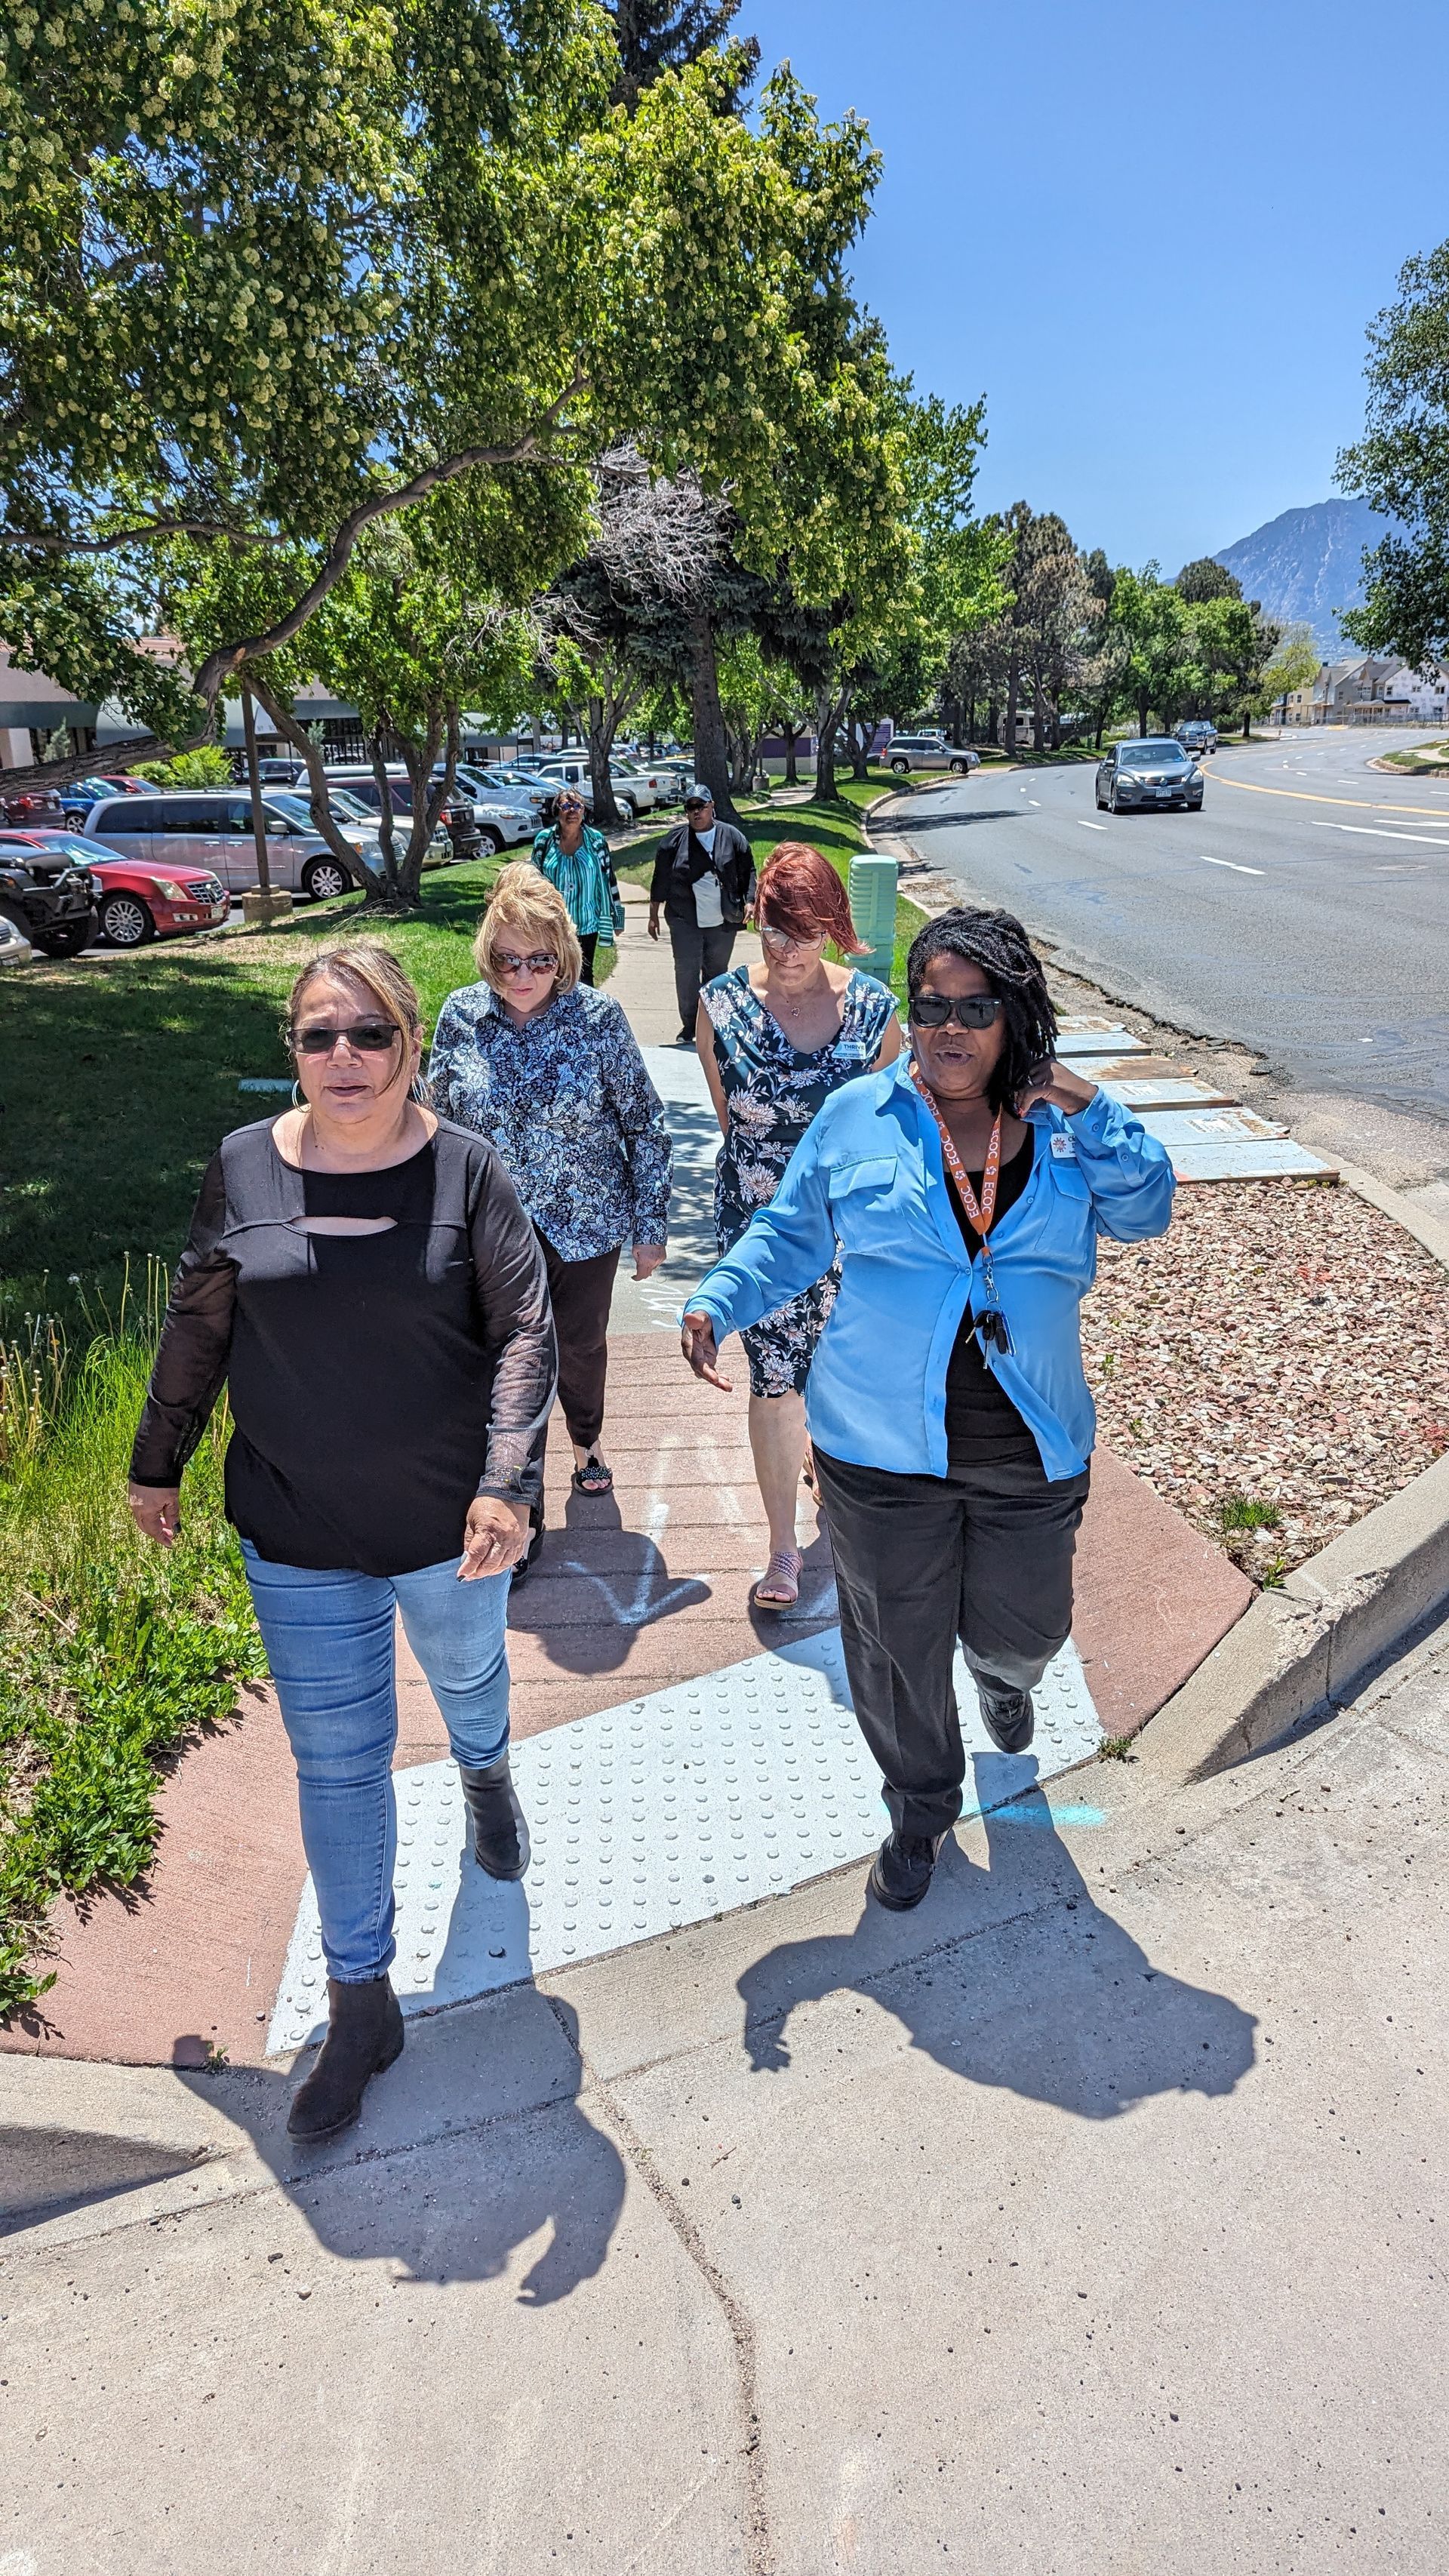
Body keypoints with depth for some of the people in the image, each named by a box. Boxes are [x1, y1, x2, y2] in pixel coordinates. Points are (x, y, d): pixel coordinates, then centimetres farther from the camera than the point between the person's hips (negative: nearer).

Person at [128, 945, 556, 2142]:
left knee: (468, 1671, 26)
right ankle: (361, 2000, 26)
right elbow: (198, 1327, 5)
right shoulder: (245, 1167, -5)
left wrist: (507, 1480, -24)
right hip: (300, 1533, 1)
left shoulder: (464, 1167, -11)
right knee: (336, 1762, 9)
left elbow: (525, 1327, -13)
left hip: (446, 1523, 0)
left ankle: (485, 1774, 62)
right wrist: (158, 1461, 13)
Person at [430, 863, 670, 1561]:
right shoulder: (461, 1017, -7)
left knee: (581, 1346, 19)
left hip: (587, 1221, 0)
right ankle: (523, 1517, 16)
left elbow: (644, 1124, -5)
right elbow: (440, 1124, 5)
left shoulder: (598, 1017, -12)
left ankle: (586, 1444, 50)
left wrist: (651, 1225, -5)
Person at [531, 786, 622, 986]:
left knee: (583, 976, 5)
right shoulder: (544, 840, 0)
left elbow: (608, 879, 4)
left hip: (586, 924, -1)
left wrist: (615, 917, 5)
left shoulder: (596, 840, -1)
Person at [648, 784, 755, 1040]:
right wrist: (654, 915, 6)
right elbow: (661, 879, 5)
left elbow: (748, 871, 7)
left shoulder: (732, 837, 2)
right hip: (685, 922, -1)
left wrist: (749, 901, -5)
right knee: (687, 973, -5)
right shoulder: (674, 840, 1)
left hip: (722, 922, 1)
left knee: (717, 972, 11)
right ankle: (689, 1027, 2)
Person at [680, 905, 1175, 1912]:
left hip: (1030, 1451, 1)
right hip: (883, 1450, -1)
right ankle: (922, 1808, 40)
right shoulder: (857, 1118, -2)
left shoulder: (1063, 1122, 2)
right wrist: (719, 1301, -11)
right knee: (897, 1644, 12)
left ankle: (1004, 1672, 60)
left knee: (1023, 1628, 19)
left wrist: (1095, 1118, -15)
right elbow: (790, 1237, 5)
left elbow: (1145, 1213, -2)